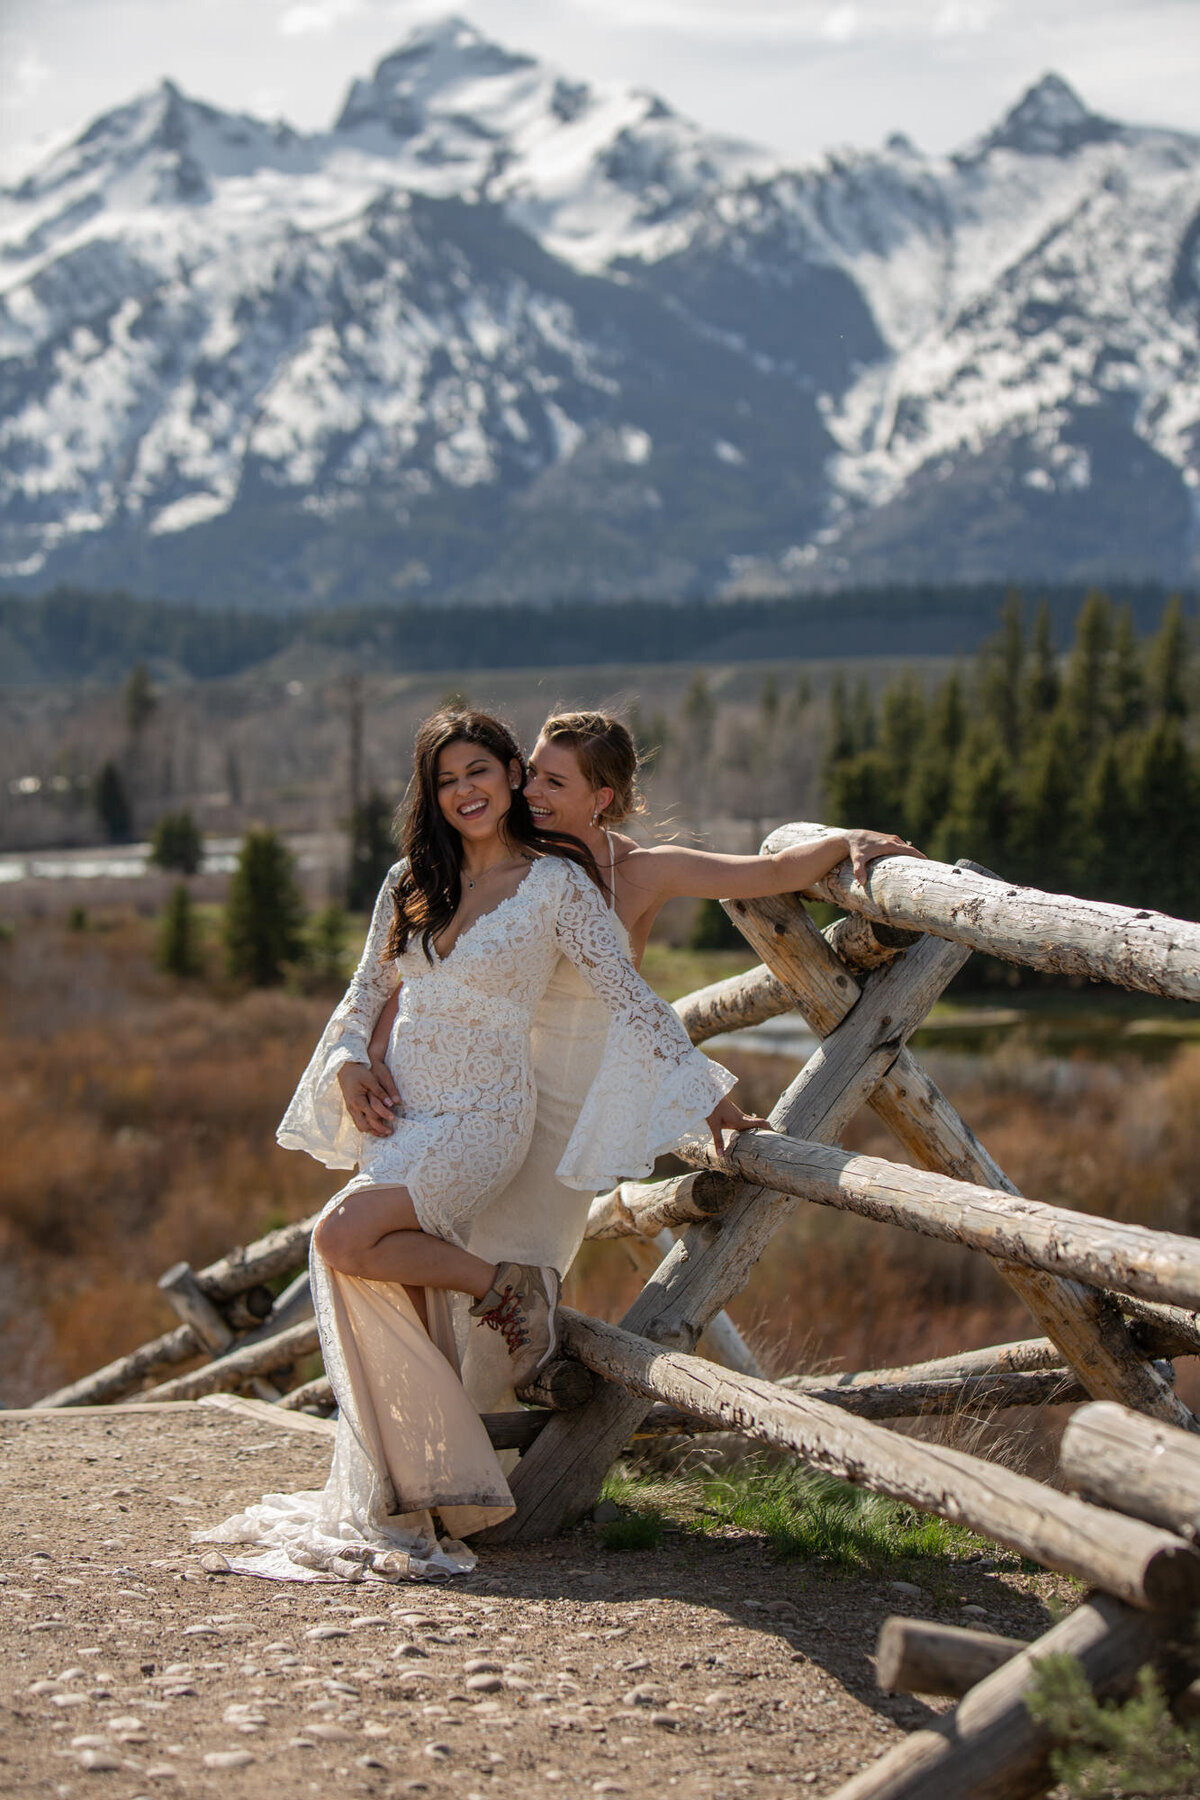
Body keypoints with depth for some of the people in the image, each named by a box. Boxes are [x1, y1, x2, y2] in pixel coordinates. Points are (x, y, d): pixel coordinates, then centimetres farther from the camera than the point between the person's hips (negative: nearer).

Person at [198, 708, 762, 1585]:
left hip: (480, 1119, -5)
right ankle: (416, 1510, 6)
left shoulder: (557, 883, -2)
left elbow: (631, 997, -1)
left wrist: (716, 1102, -2)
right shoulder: (409, 885, 13)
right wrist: (349, 1064, 0)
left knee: (344, 1238, -27)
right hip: (398, 1116, 5)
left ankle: (503, 1283, -8)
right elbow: (366, 996, 21)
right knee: (402, 1321, -2)